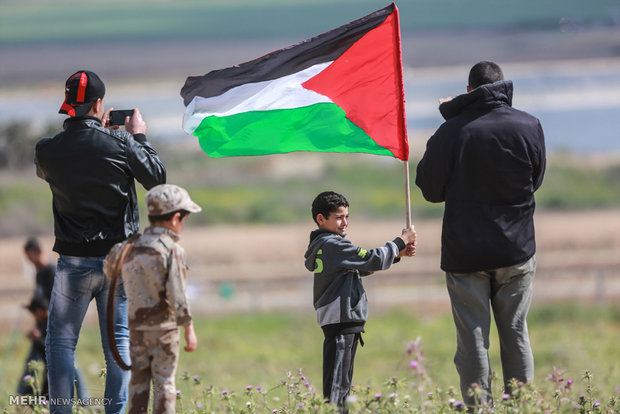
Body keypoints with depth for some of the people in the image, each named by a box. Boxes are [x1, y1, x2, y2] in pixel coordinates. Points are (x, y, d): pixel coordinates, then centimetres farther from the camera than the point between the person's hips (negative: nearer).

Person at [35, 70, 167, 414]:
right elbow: (157, 177, 3)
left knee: (60, 340, 7)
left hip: (74, 261, 0)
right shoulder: (120, 144, -10)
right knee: (119, 340, 9)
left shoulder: (47, 150, -6)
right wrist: (139, 137, 17)